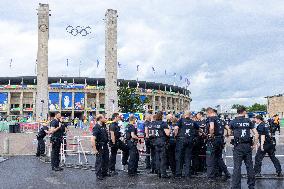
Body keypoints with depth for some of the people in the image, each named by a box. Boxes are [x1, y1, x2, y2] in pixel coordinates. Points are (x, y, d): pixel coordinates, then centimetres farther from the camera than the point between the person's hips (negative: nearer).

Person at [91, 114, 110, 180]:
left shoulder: (104, 126, 6)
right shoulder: (96, 127, -21)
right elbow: (92, 139, -25)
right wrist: (94, 149, -25)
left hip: (105, 145, 9)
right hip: (99, 147, -9)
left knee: (106, 160, 16)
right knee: (99, 161, 1)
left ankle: (104, 172, 31)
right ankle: (98, 174, 13)